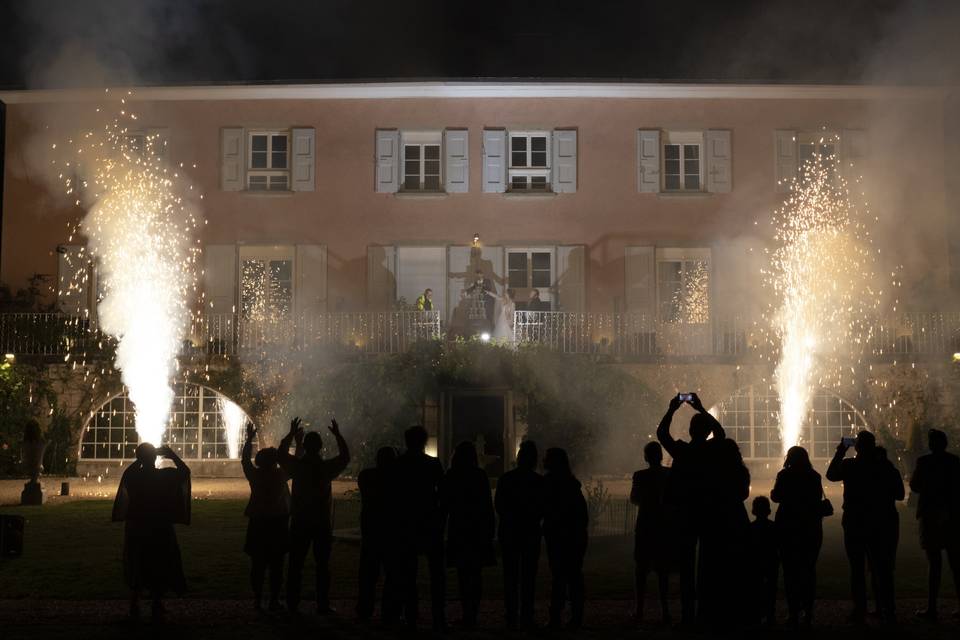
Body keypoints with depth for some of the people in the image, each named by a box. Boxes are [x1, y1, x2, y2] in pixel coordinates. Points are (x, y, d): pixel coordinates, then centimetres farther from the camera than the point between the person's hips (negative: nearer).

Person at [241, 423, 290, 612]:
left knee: (257, 564, 7)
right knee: (276, 565, 3)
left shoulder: (255, 475, -3)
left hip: (258, 524, 2)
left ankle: (257, 599, 7)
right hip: (279, 524, -2)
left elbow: (245, 459, 14)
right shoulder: (281, 475, -8)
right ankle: (274, 600, 3)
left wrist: (249, 439, 22)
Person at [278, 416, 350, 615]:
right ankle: (323, 605, 4)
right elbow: (345, 457, 10)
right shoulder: (327, 467, -8)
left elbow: (281, 454, 14)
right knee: (322, 565, 5)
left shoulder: (297, 466, -5)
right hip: (322, 523, -1)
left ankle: (293, 604, 7)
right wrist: (338, 436, 16)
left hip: (299, 522, 1)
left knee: (296, 565, 7)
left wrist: (291, 434, 19)